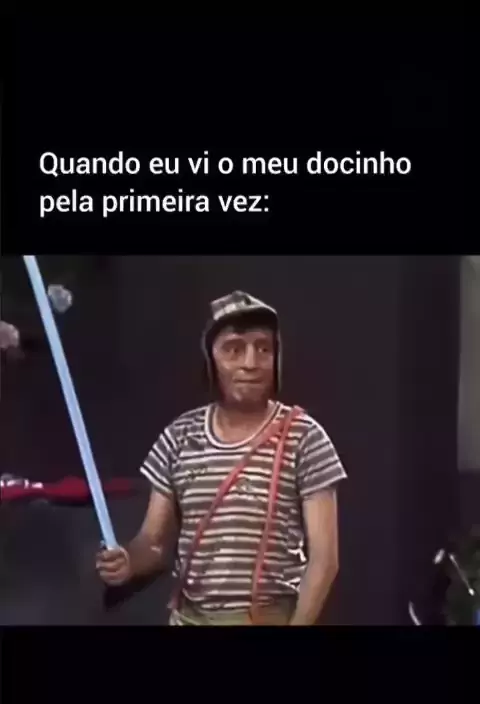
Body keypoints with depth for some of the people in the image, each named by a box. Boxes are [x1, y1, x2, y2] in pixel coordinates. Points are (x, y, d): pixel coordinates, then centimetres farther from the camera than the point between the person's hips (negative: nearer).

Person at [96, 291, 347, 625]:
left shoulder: (303, 438, -7)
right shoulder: (180, 437, 4)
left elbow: (323, 556, -8)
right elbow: (156, 541, 9)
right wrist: (128, 561, -12)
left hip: (271, 619, -3)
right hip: (189, 617, 4)